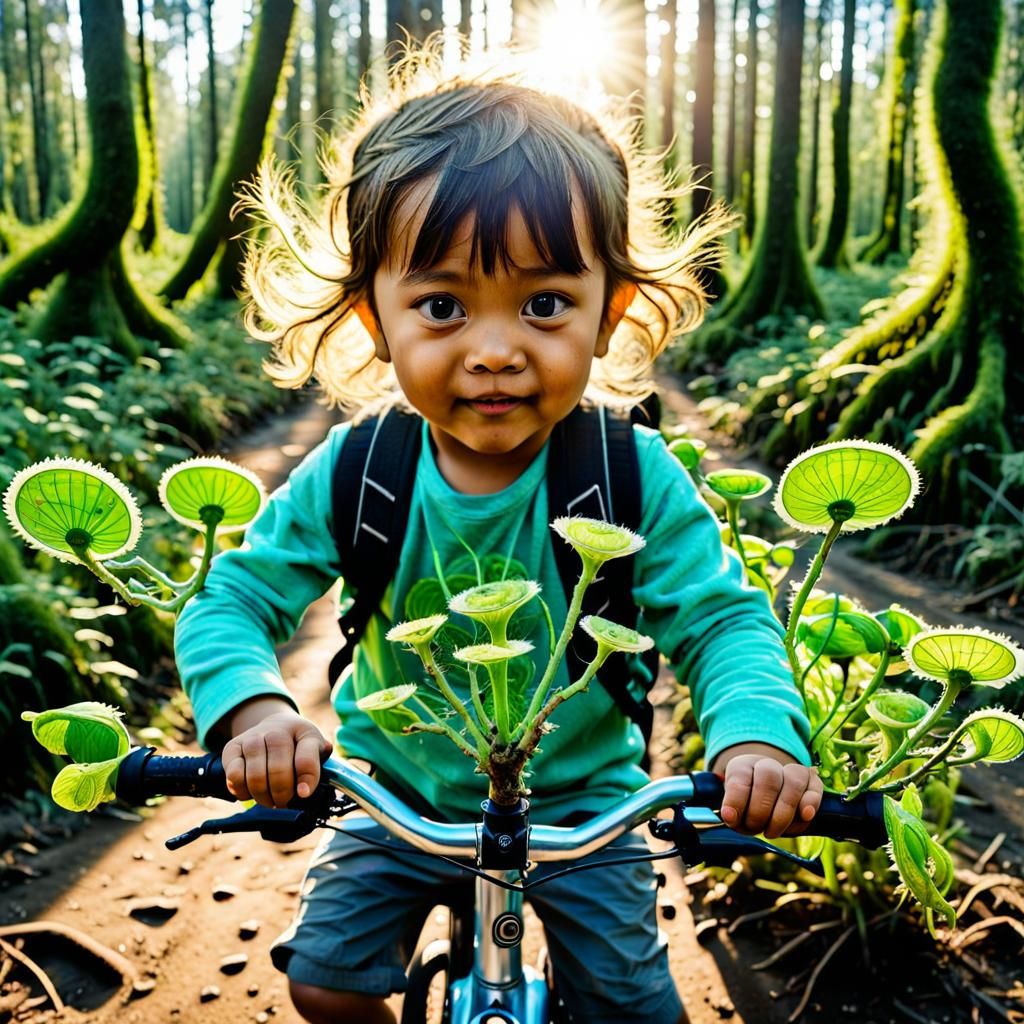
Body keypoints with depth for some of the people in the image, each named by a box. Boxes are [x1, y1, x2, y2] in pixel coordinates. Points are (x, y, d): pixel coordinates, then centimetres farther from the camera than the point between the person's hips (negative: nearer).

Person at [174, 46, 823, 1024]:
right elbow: (229, 601, -14)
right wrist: (254, 709, -35)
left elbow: (722, 619, -17)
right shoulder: (352, 474, -19)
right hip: (399, 793, 1)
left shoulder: (634, 478, -22)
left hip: (579, 795, -1)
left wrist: (757, 734, -37)